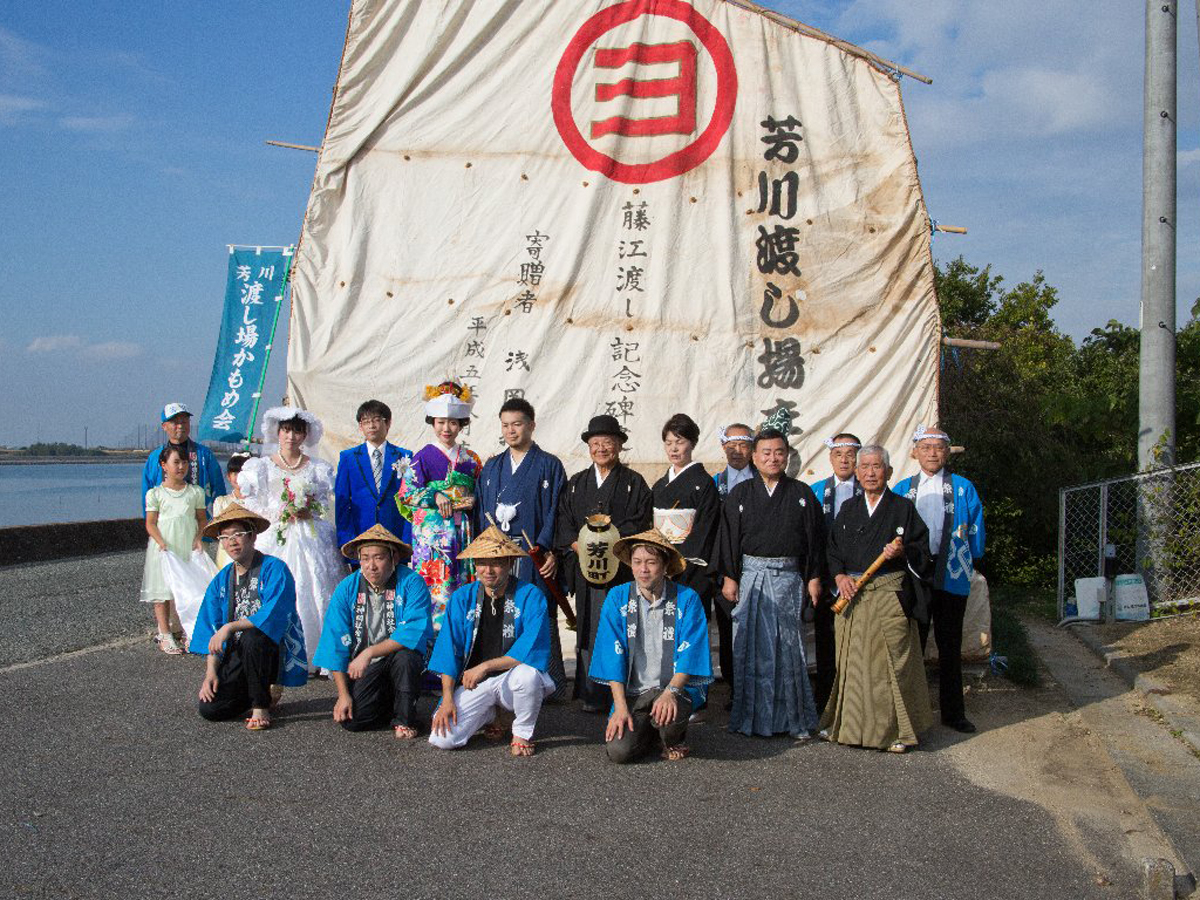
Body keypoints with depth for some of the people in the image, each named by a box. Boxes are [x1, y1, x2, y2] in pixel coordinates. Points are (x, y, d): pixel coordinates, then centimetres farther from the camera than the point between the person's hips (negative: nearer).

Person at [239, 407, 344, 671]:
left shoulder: (318, 468, 9)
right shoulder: (261, 466, 8)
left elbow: (326, 503, 8)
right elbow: (252, 504, 3)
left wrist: (309, 512, -11)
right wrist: (280, 515, -10)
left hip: (311, 540, 0)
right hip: (274, 539, 0)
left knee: (314, 593, -6)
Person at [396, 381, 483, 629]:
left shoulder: (471, 459, 11)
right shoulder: (423, 457, 0)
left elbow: (479, 491, 18)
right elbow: (407, 493, -1)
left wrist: (472, 501, -3)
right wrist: (435, 497, -13)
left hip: (462, 532, 3)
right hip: (432, 531, -3)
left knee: (462, 586, 3)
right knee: (436, 585, -7)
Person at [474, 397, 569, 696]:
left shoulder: (550, 466, 3)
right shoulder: (492, 467, 16)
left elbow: (555, 513, -4)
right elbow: (482, 513, 15)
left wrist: (551, 552, -14)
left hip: (534, 556, -4)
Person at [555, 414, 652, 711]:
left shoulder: (634, 482, 7)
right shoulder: (576, 483, 17)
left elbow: (639, 522, -3)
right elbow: (563, 520, 10)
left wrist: (610, 541, -16)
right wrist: (577, 544, -8)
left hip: (621, 567, -3)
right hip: (584, 565, 3)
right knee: (588, 629, 1)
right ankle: (591, 694, 5)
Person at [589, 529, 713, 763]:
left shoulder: (687, 599, -4)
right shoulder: (617, 598, 0)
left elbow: (690, 654, -10)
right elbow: (613, 655, -4)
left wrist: (670, 692, -27)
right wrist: (620, 706, -14)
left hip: (676, 687, -2)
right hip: (632, 692, 2)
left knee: (669, 712, -35)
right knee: (618, 750, -20)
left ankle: (673, 739, 4)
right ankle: (650, 729, 17)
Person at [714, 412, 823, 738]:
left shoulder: (802, 494, 6)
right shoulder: (740, 494, 5)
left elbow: (814, 539, 6)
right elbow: (728, 537, 3)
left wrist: (813, 578, 2)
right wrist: (729, 577, -3)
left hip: (788, 578, 0)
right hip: (749, 576, 0)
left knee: (788, 646, 1)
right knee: (750, 647, 3)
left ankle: (794, 718, 10)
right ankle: (751, 716, 13)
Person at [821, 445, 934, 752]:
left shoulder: (903, 508, 3)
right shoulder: (848, 508, 14)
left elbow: (922, 551, 1)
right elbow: (833, 550, 13)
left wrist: (903, 552, -19)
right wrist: (840, 576, -3)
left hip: (890, 597, -3)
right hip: (852, 595, 3)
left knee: (892, 662, -3)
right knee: (851, 662, 7)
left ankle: (897, 730, 7)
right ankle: (847, 724, 18)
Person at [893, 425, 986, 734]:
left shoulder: (963, 487, 4)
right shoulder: (902, 488, 8)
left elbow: (976, 530, 5)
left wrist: (972, 562, 2)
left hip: (951, 577, -1)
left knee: (950, 647, 8)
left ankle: (953, 711, 19)